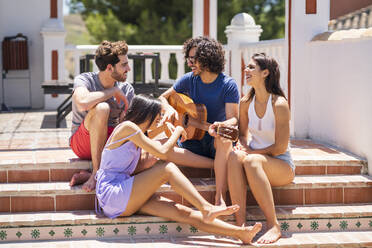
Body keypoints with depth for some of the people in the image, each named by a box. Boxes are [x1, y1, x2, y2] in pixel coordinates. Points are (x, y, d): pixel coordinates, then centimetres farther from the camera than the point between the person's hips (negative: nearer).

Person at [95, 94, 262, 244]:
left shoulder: (135, 132, 21)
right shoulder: (128, 127, -9)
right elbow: (162, 152, -14)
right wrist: (177, 132, 2)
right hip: (112, 194, -8)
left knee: (182, 212, -9)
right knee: (167, 168, -20)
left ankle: (240, 232, -18)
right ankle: (206, 208, -25)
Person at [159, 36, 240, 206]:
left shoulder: (228, 85, -9)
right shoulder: (189, 79, 2)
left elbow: (233, 118, -15)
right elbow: (163, 97, 9)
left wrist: (221, 126, -40)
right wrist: (169, 109, -16)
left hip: (215, 141, -4)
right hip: (192, 140, 4)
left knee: (225, 140, -41)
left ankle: (220, 199, -44)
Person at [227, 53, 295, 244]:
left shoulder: (279, 104, -13)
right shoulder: (246, 103, 5)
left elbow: (280, 147, -13)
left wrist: (252, 152, -13)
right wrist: (243, 147, -6)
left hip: (282, 165, -4)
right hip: (256, 158, 5)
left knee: (251, 160, -36)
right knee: (235, 156, -30)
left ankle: (274, 226, -31)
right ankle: (240, 223, -36)